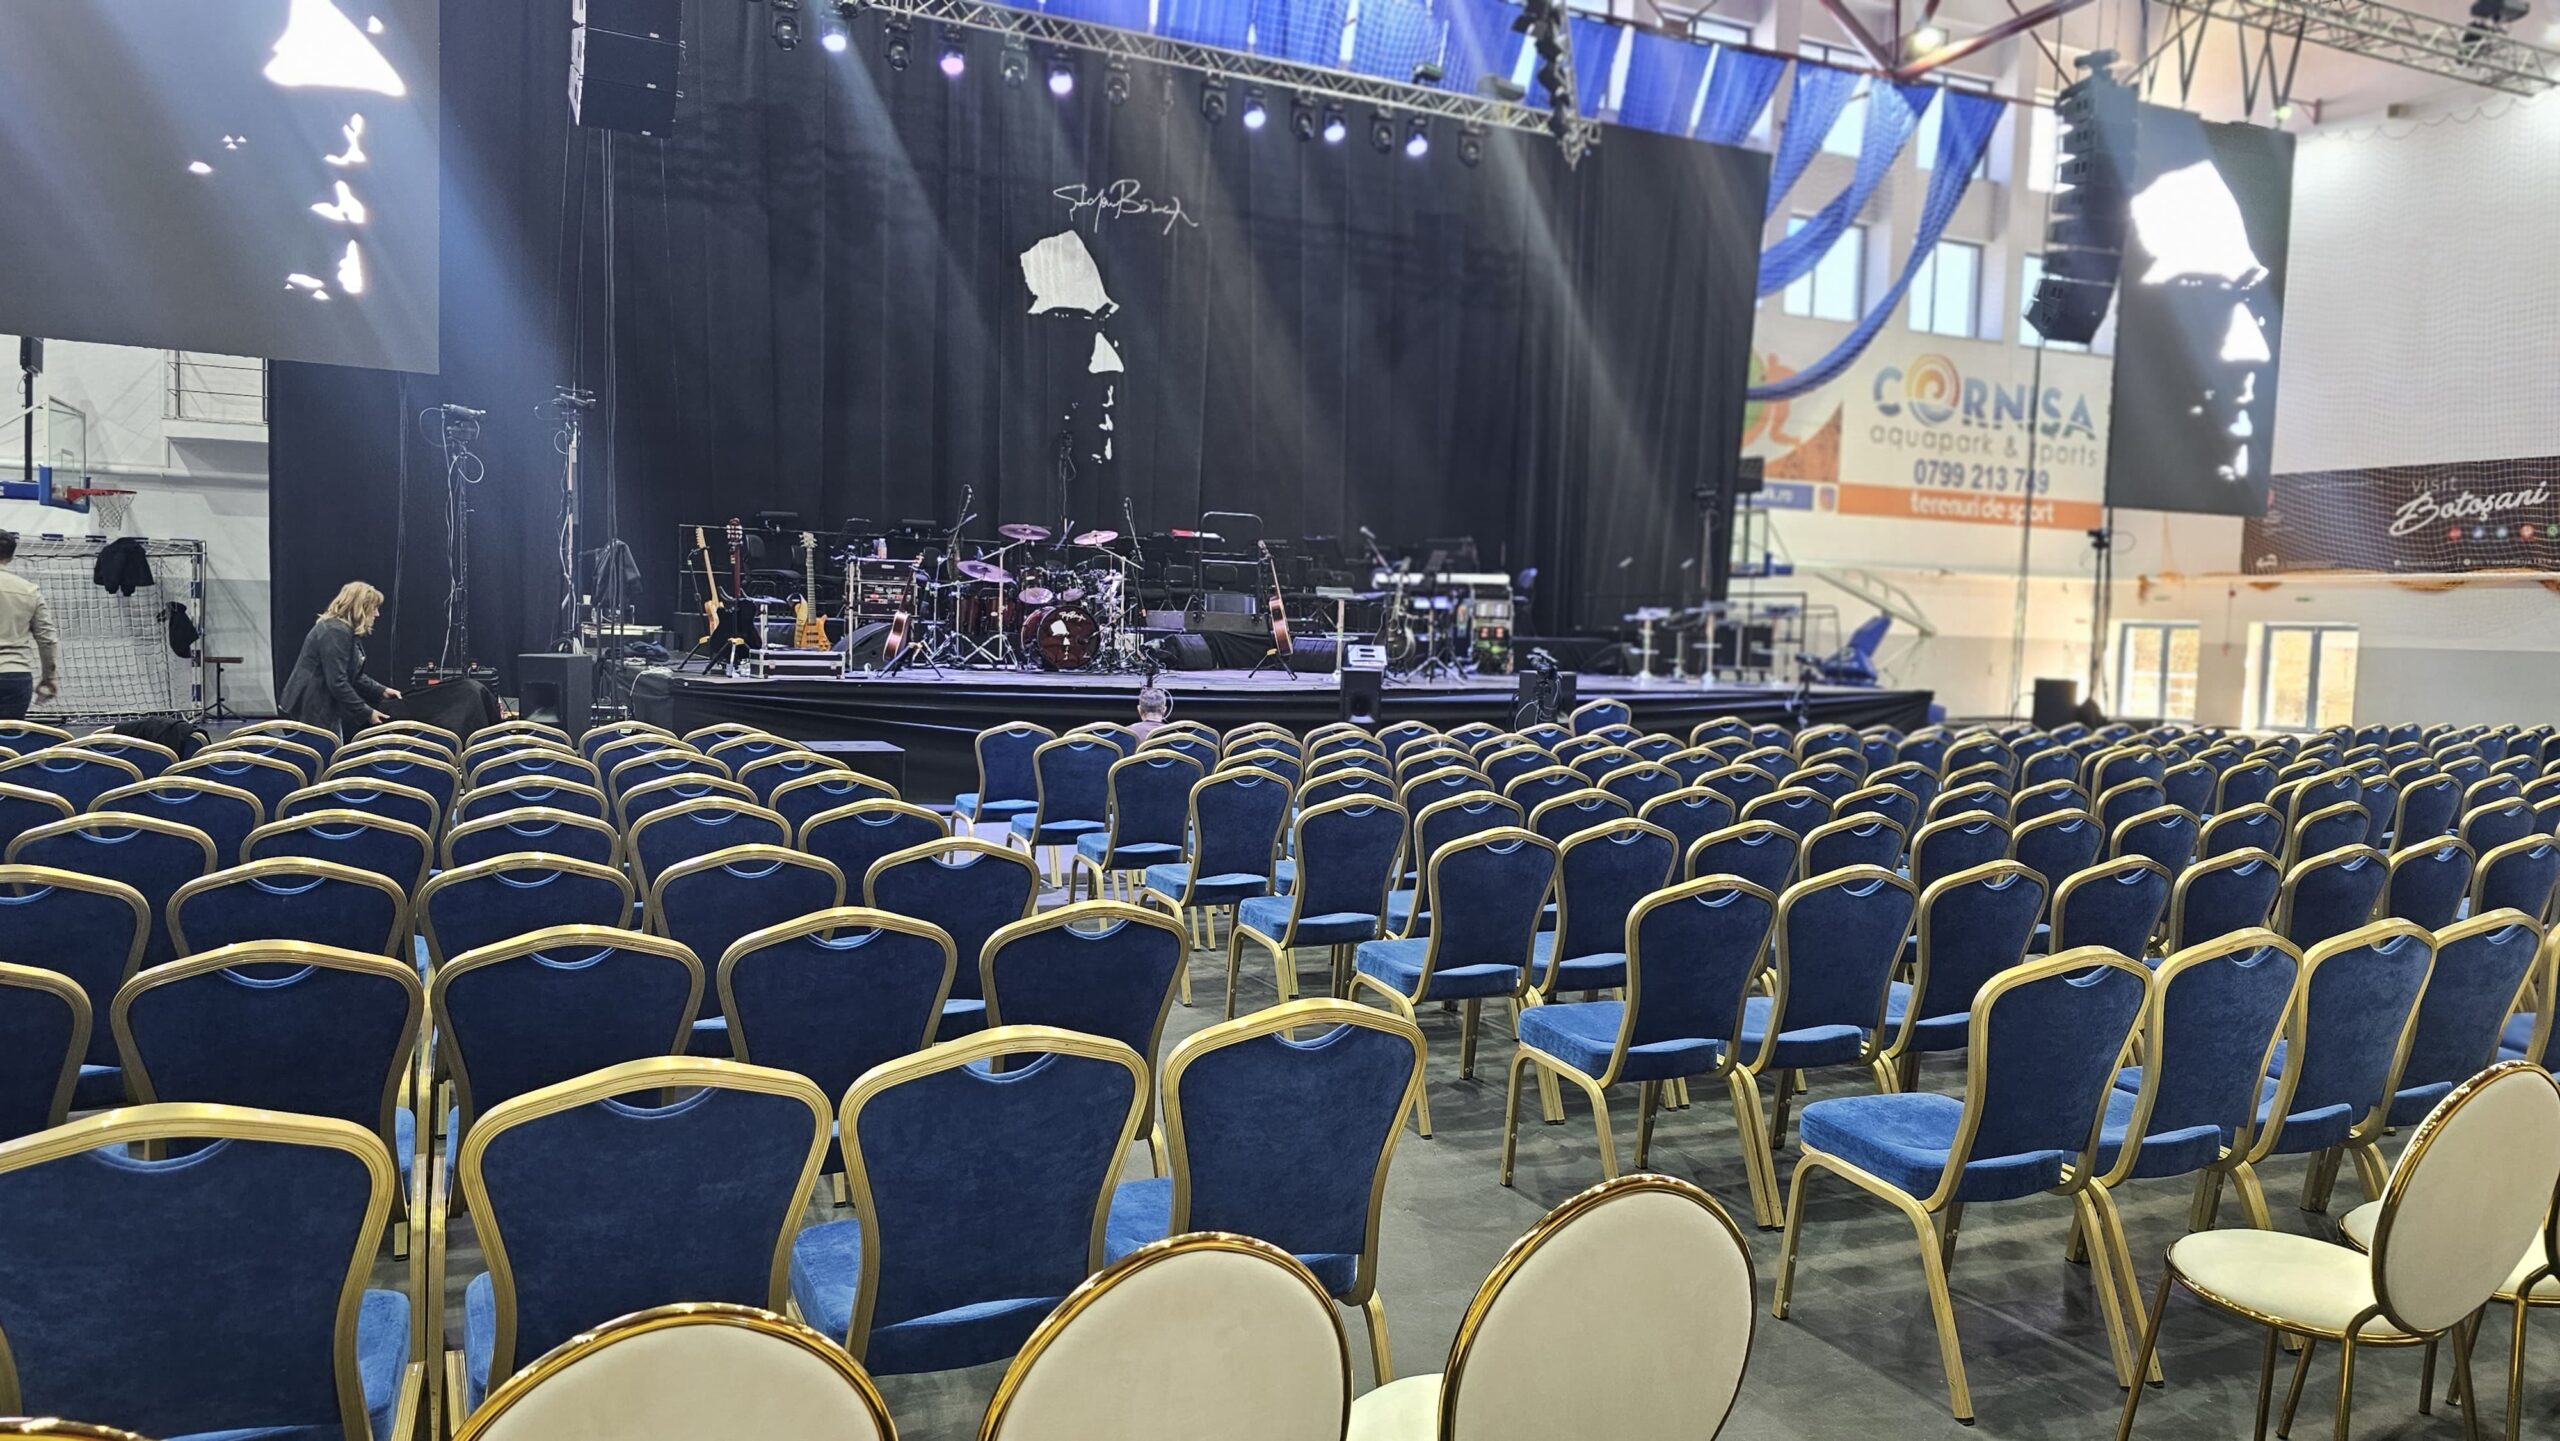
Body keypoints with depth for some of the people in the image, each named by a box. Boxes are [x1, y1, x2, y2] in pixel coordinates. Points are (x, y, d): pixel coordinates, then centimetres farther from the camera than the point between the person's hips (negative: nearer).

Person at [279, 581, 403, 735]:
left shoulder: (344, 630, 14)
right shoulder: (336, 631, -20)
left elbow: (353, 676, 19)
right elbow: (337, 682, -24)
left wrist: (381, 691, 10)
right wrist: (366, 712, -20)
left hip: (324, 707, 10)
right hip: (315, 709, -10)